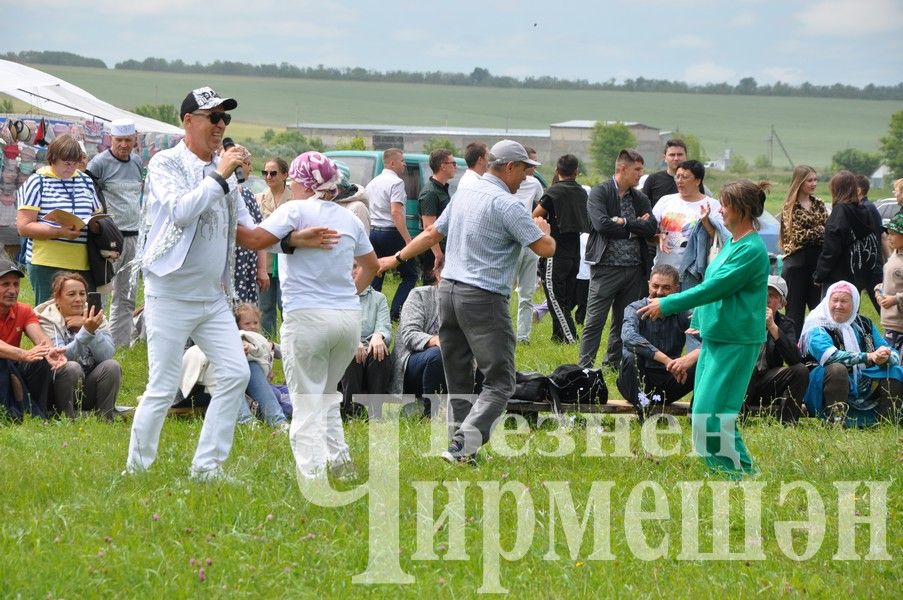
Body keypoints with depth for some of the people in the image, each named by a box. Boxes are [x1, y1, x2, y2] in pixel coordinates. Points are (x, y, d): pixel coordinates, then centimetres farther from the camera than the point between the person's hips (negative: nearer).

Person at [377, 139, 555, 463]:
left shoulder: (464, 194, 13)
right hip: (483, 299, -8)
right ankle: (463, 444, -18)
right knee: (500, 381, -6)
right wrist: (542, 229, 10)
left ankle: (460, 444, 14)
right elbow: (545, 248, -13)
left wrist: (397, 258, 37)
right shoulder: (506, 204, -12)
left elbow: (432, 233, 23)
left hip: (447, 290, 8)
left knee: (458, 378, 14)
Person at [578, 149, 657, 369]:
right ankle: (585, 366, -1)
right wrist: (635, 227, -8)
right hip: (607, 267, -5)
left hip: (634, 269, 5)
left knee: (624, 321, 11)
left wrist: (623, 222, -12)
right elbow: (602, 224, -18)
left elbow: (651, 228, -1)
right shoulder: (600, 193, -3)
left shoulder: (640, 198, 12)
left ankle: (614, 364, 20)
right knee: (595, 320, -4)